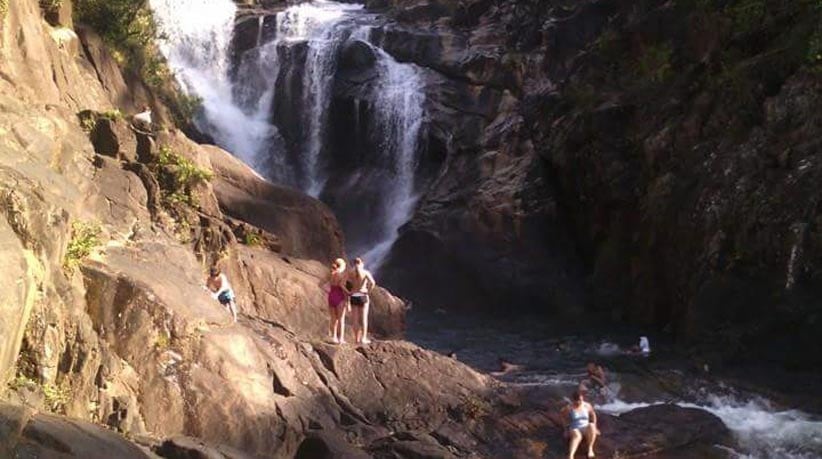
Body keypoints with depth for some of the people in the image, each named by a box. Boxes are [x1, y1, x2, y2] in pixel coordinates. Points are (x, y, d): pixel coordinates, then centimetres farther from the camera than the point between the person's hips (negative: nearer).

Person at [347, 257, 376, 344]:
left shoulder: (350, 273, 3)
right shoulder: (366, 272, -4)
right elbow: (372, 283, -18)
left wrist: (348, 292, 3)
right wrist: (368, 291, -6)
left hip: (353, 297, 2)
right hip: (363, 297, -2)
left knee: (355, 319, 7)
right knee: (364, 319, 2)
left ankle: (357, 339, 7)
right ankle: (363, 339, -1)